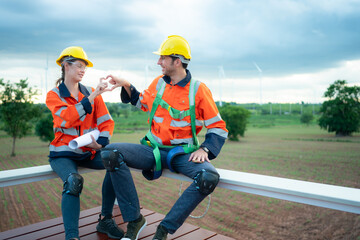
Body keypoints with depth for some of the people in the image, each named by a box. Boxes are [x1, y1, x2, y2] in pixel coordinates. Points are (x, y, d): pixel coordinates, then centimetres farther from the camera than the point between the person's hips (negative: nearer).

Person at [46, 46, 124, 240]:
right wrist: (93, 96, -24)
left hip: (89, 151, 3)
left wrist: (101, 143, -16)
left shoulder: (91, 93, 10)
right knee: (73, 181, -33)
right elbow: (68, 118, -19)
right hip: (64, 153, -2)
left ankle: (105, 220, -12)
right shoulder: (53, 95, 1)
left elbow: (106, 121, 3)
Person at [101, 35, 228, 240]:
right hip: (153, 149, 4)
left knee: (210, 177, -34)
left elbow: (218, 128, -2)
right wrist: (127, 86, 12)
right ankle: (134, 220, -13)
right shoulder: (159, 83, 7)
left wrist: (205, 149, -18)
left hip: (182, 153, -3)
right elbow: (143, 102, 27)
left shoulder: (198, 90, -5)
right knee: (110, 153, -20)